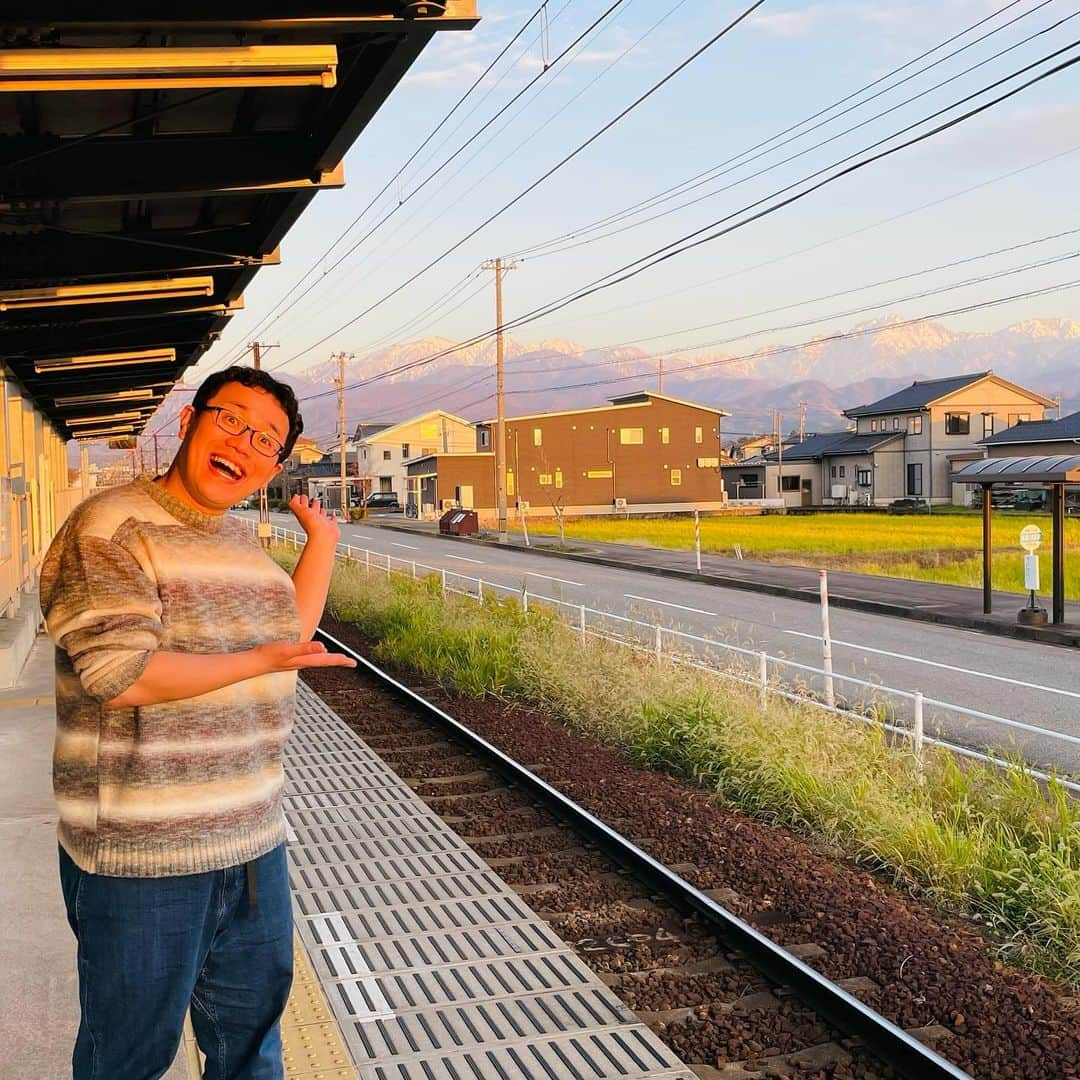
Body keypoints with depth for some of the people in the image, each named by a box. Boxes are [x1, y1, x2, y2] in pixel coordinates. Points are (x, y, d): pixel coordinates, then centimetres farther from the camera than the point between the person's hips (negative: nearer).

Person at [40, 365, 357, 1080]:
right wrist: (257, 661, -19)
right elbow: (120, 674, -26)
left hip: (252, 836, 8)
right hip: (142, 855, -7)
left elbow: (290, 636, 21)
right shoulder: (110, 527, -16)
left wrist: (322, 543, 15)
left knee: (251, 1020, 25)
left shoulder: (241, 541, 10)